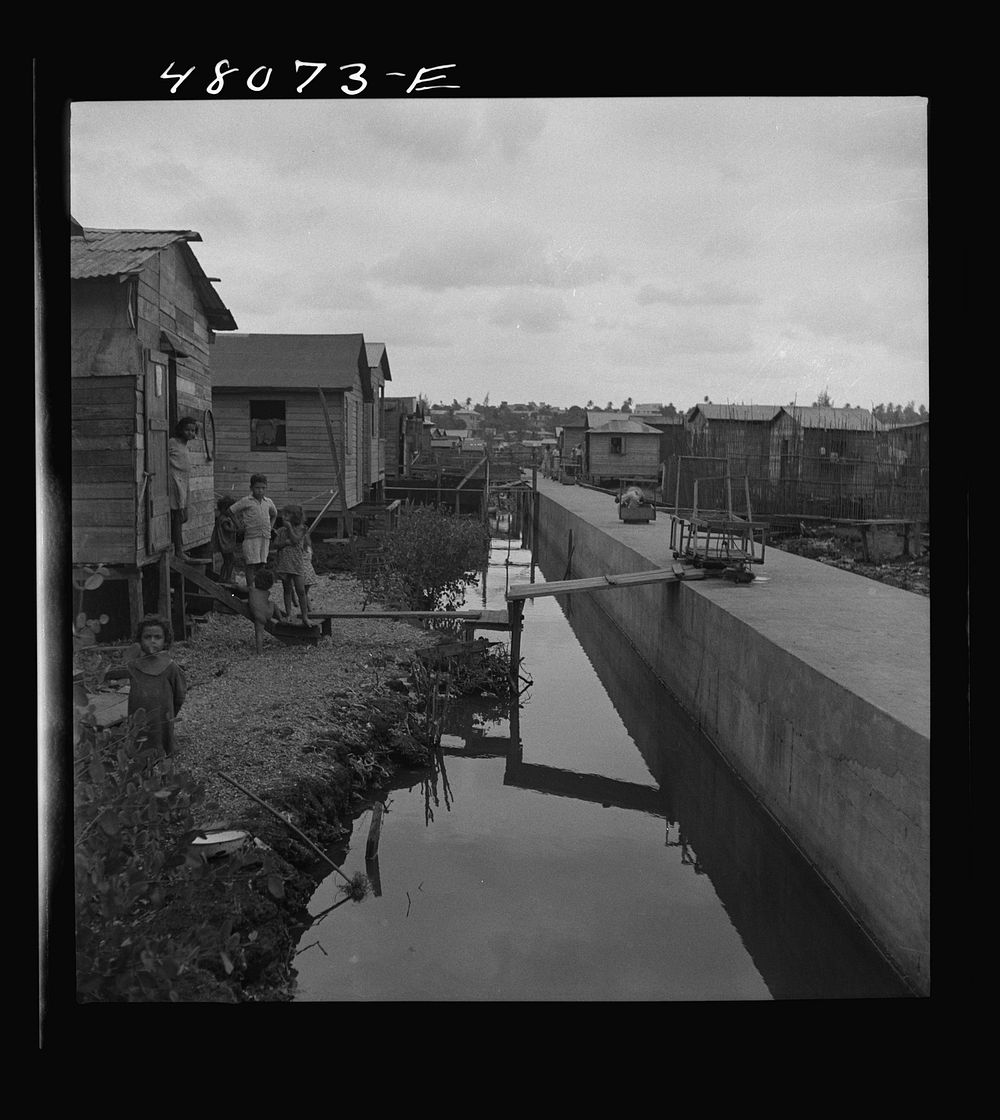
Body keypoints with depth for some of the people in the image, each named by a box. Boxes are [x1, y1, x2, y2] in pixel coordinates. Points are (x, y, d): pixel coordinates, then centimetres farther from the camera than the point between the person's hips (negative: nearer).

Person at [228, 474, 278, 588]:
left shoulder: (268, 502, 13)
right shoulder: (246, 501, -2)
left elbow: (274, 514, 32)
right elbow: (230, 511, 3)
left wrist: (270, 526, 18)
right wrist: (240, 525, 2)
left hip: (265, 537, 5)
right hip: (251, 536, -4)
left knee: (261, 564, 5)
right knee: (251, 564, -6)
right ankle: (250, 587, -3)